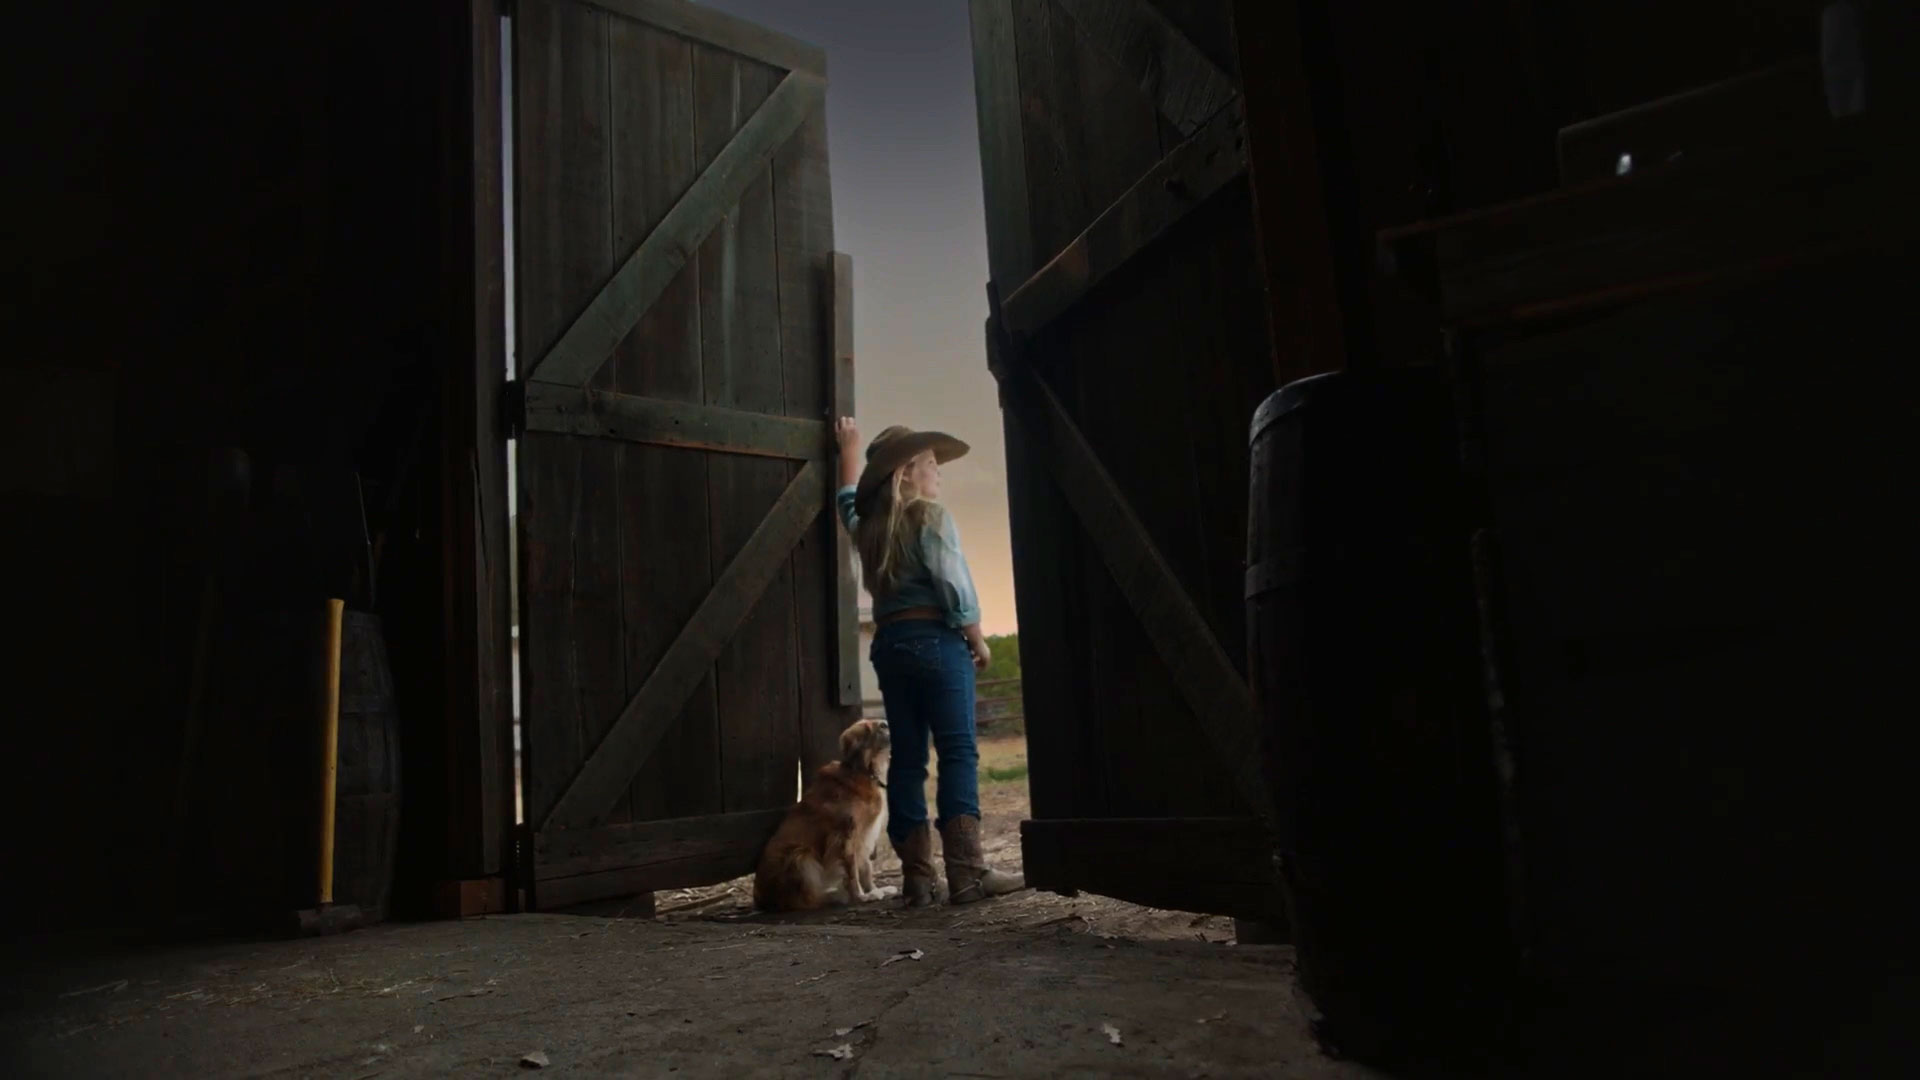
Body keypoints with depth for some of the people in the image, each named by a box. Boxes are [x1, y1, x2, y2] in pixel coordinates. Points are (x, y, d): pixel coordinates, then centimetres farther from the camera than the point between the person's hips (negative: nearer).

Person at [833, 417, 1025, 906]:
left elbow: (848, 497, 39)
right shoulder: (930, 516, -4)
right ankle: (967, 873, -13)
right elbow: (955, 588, -11)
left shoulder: (869, 524, 15)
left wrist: (849, 447, 49)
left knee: (906, 759, 5)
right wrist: (979, 641, -1)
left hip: (888, 644, 7)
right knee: (957, 754, -8)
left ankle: (917, 877, 5)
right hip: (936, 641, -7)